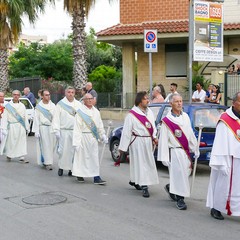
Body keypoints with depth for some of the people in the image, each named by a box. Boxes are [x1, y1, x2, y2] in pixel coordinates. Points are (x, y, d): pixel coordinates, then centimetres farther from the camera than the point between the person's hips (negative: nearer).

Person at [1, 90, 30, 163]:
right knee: (11, 142, 4)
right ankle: (9, 154, 25)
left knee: (22, 142, -1)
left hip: (21, 126, 3)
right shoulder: (8, 106, 0)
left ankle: (21, 157, 2)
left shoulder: (22, 106, 10)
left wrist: (27, 127, 11)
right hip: (12, 126, -2)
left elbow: (25, 117, 12)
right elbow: (4, 118, -4)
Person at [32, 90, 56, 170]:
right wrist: (36, 131, -5)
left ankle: (48, 160, 21)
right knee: (45, 145, -5)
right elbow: (36, 119, -1)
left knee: (51, 145, 6)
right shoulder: (38, 107, 0)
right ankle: (47, 163, -2)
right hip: (43, 127, -3)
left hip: (52, 127, 3)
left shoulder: (53, 105, 7)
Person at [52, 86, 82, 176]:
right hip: (64, 131, -2)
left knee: (73, 150, 2)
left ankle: (71, 168, 12)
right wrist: (57, 130, -8)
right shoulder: (60, 104, 4)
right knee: (63, 150, -4)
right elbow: (56, 118, 1)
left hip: (75, 131, 2)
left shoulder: (78, 104, 11)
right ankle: (61, 167, 12)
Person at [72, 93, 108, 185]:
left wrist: (103, 135, 11)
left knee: (95, 157, 2)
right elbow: (77, 128, -11)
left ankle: (96, 177, 2)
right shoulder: (80, 112, -7)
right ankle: (80, 175, 22)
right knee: (82, 156, 4)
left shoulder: (96, 111, 11)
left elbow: (100, 125, 18)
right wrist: (76, 141, -15)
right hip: (84, 137, -5)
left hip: (93, 137, 5)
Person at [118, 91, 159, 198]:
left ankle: (134, 180, 34)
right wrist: (123, 147, -10)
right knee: (140, 163, -5)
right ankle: (144, 186, -3)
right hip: (137, 141, -7)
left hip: (148, 141, 7)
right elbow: (126, 131, -10)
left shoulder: (149, 112, 9)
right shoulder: (132, 114, -11)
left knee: (148, 162, 15)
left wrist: (154, 137, 2)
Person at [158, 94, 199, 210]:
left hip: (186, 151, 6)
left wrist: (195, 148, 17)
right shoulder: (166, 121, -9)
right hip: (175, 152, -6)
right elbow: (163, 140, -9)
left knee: (186, 172, 13)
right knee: (179, 174, -5)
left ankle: (170, 187, 37)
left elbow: (190, 134, 14)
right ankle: (180, 199, 6)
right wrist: (164, 157, -11)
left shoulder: (185, 116, 7)